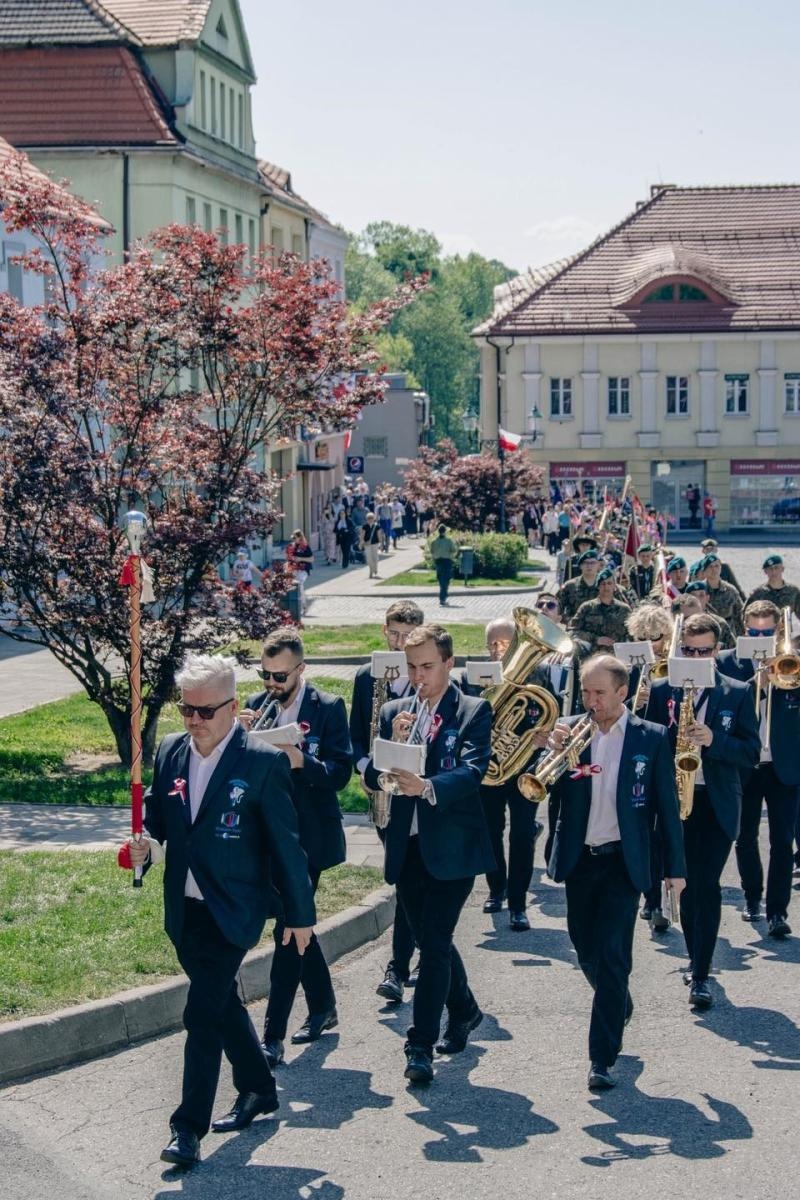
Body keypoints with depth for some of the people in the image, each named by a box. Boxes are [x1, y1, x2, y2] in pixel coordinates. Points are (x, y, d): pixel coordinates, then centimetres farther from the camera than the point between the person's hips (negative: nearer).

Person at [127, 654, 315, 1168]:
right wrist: (146, 845, -10)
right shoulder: (170, 752, 3)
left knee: (203, 1014, -9)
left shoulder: (263, 762, -13)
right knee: (222, 1002, 19)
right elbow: (157, 817, 13)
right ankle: (258, 1089, 38)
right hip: (184, 910, 6)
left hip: (232, 911, -6)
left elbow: (285, 843, -8)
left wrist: (300, 913, -3)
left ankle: (190, 1127, -1)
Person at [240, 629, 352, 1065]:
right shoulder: (256, 706, 6)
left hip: (308, 837, -5)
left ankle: (273, 1037, -8)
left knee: (289, 930, -9)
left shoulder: (328, 708, -7)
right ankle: (323, 1007, 34)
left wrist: (302, 762, -29)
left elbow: (341, 772, -12)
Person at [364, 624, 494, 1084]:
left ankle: (421, 1045, -5)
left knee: (435, 942, -9)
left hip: (451, 846, -5)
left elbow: (474, 770, -18)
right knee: (431, 940, 15)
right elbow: (373, 777, 3)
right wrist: (395, 743, -15)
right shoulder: (394, 713, 11)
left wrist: (429, 787, -35)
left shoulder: (474, 711, -2)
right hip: (407, 846, 5)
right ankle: (465, 1011, 37)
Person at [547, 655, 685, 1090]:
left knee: (612, 956, -9)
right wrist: (553, 752, -19)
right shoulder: (569, 731, 2)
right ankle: (619, 1006, 44)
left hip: (623, 862, -3)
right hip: (579, 859, 3)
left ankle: (602, 1059, -4)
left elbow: (667, 805, 1)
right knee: (586, 951, 15)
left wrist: (675, 867, 0)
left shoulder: (651, 738, -3)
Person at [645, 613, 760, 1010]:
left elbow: (751, 753, -5)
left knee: (706, 884, -10)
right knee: (686, 884, 11)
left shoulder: (737, 694, 1)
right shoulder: (662, 690, 5)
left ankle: (700, 975, -8)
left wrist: (713, 740, -20)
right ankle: (695, 958, 28)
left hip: (717, 803, -2)